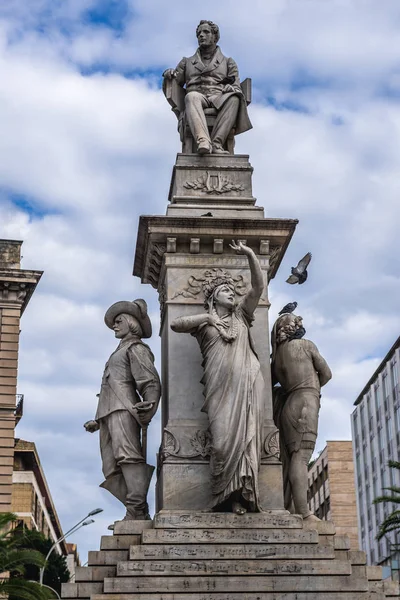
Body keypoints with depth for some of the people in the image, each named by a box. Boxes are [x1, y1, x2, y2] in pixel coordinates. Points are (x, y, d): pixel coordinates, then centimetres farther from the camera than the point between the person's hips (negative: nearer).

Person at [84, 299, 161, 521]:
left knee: (126, 454, -26)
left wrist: (149, 407, -24)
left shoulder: (136, 348, 8)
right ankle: (137, 514, -13)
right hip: (108, 414, 9)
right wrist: (98, 421, 32)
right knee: (112, 469, -5)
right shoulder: (119, 352, 34)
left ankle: (137, 509, -36)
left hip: (123, 410, -9)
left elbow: (151, 382, -7)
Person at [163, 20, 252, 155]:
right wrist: (169, 73, -1)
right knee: (191, 96, -39)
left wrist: (230, 88, -10)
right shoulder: (187, 62, 32)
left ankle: (216, 143, -51)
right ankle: (203, 141, -62)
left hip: (220, 100, 0)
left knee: (233, 98, -37)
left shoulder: (228, 62, 28)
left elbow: (236, 88, 16)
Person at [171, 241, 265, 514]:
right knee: (225, 437, -11)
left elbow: (259, 287, 12)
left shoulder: (241, 315, 23)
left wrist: (251, 255, 2)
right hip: (221, 387, -2)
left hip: (248, 384, 2)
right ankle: (232, 496, -14)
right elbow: (175, 324, 2)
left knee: (246, 436, -9)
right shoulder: (204, 321, 18)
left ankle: (242, 494, -14)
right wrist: (207, 317, -5)